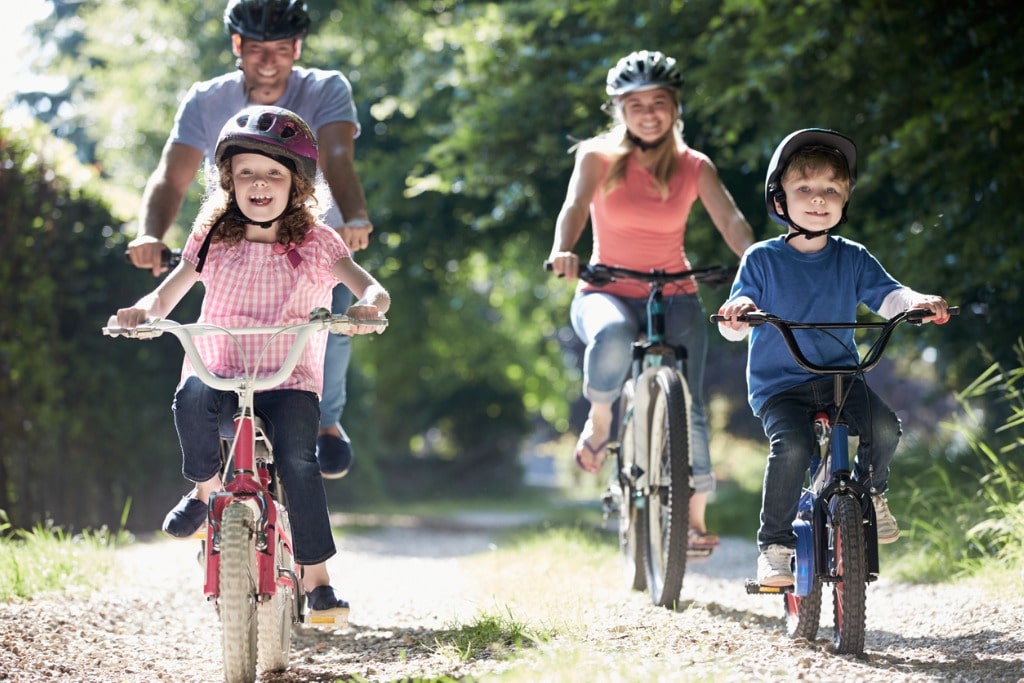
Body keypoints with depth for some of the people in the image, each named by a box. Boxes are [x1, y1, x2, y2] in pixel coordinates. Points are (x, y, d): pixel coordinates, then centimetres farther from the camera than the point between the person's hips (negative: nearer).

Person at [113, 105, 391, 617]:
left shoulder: (316, 245, 2)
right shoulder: (213, 239, 8)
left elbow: (373, 291, -9)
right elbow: (168, 294, 6)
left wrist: (368, 308, -33)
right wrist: (143, 311, -18)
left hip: (290, 381, -1)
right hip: (220, 373, 1)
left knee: (297, 457, -27)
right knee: (192, 398, -34)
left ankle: (315, 577, -15)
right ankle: (205, 487, -8)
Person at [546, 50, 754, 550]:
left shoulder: (694, 167, 2)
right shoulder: (598, 157, -1)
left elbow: (730, 220, -12)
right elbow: (575, 206, -18)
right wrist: (563, 250, -40)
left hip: (674, 296, 2)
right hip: (607, 292, -2)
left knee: (687, 406, -12)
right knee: (613, 337, -38)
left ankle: (694, 514, 2)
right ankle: (599, 421, -10)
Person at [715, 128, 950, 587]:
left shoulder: (853, 259, 7)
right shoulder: (762, 260, -1)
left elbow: (888, 296, -4)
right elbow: (732, 326, -8)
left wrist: (919, 302, -27)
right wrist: (737, 311, -32)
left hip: (841, 377, 3)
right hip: (778, 385, -3)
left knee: (884, 428, -24)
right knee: (791, 446, -31)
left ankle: (870, 492, 9)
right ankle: (775, 545, -12)